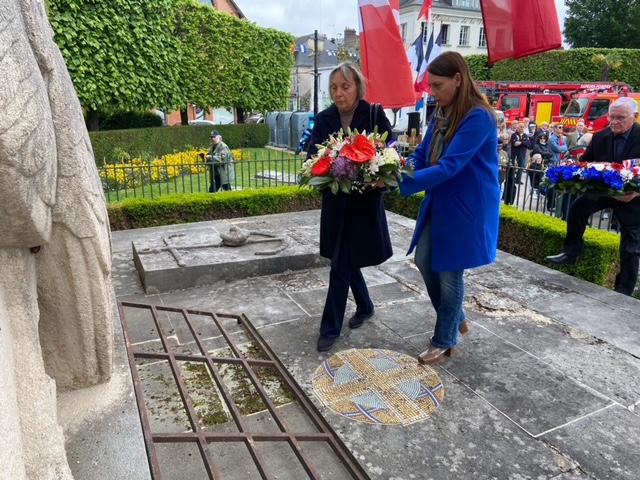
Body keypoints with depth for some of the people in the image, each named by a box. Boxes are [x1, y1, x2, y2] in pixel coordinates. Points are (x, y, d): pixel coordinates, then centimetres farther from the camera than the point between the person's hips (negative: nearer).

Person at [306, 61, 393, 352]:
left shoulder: (375, 115, -6)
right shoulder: (324, 119, 3)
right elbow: (312, 154, 2)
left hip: (364, 202, -4)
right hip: (335, 202, 4)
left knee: (342, 265, -3)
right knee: (347, 260, 15)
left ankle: (330, 327, 10)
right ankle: (364, 306, 39)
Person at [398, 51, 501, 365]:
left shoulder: (478, 117, -21)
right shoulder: (441, 114, 6)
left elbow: (449, 166, -29)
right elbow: (421, 156, 4)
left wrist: (401, 184, -33)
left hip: (466, 207, -8)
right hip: (439, 202, 8)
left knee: (449, 273, 3)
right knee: (424, 261, 13)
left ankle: (444, 342, 24)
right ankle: (455, 318, 36)